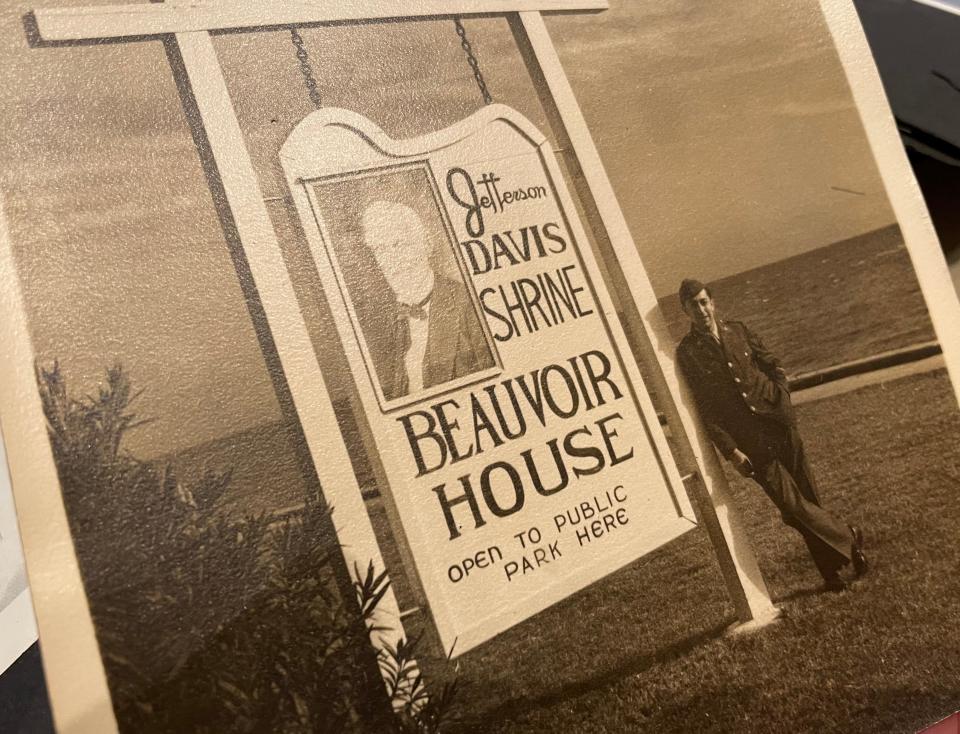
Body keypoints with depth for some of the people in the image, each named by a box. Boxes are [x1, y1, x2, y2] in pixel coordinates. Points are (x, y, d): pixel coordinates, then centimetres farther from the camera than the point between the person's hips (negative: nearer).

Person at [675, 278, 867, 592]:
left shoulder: (738, 330, 8)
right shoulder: (687, 353, -5)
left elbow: (772, 365, 17)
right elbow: (704, 409, -7)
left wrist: (781, 398, 0)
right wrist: (731, 452, -10)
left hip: (780, 426, 4)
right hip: (751, 445, -4)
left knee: (810, 499, 9)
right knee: (793, 506, -6)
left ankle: (832, 571, 25)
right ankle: (849, 537, 17)